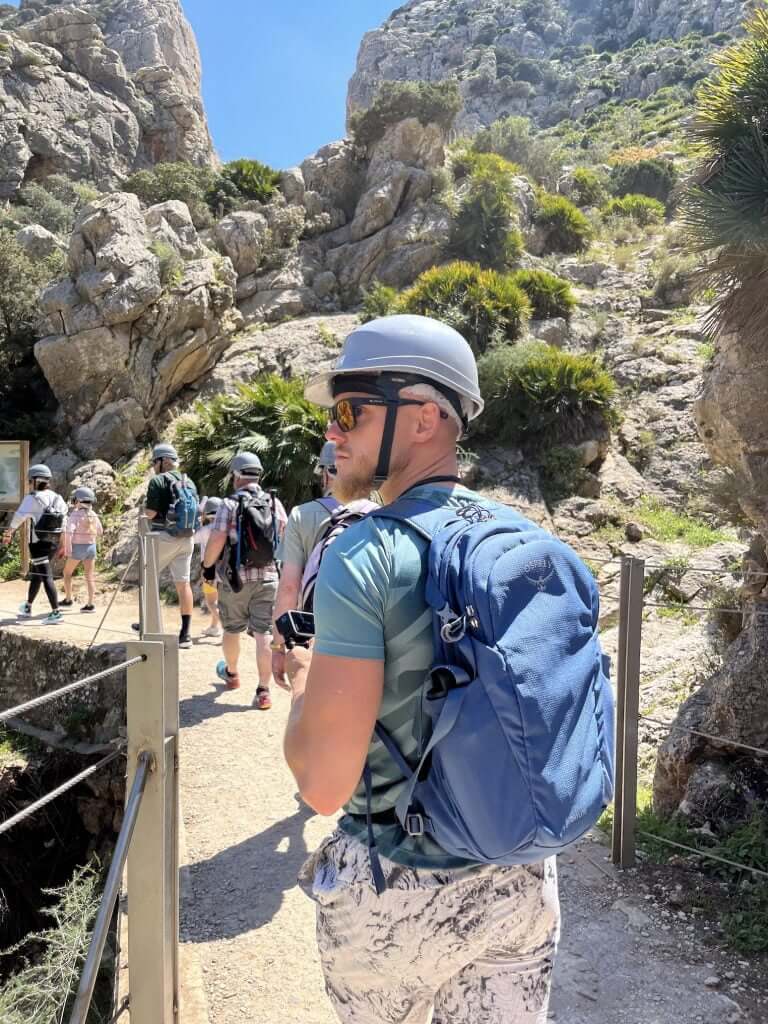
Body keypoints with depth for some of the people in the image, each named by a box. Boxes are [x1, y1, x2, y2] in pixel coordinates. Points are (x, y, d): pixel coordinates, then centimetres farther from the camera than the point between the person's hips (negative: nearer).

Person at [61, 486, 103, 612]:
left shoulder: (75, 515, -13)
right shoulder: (93, 515, 3)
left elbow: (69, 532, -21)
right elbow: (100, 531, 16)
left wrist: (67, 549, -17)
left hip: (78, 548, -5)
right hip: (91, 547, 5)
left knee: (67, 572, 15)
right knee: (89, 577, 7)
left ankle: (68, 600, 20)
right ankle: (90, 604, 3)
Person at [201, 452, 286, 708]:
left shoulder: (230, 504, -9)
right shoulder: (274, 504, 2)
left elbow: (216, 540, -14)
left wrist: (207, 565, 1)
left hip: (235, 578, -2)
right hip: (268, 577, 2)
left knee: (232, 630, 19)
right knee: (264, 634, 1)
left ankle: (231, 673, 40)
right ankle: (264, 691, -3)